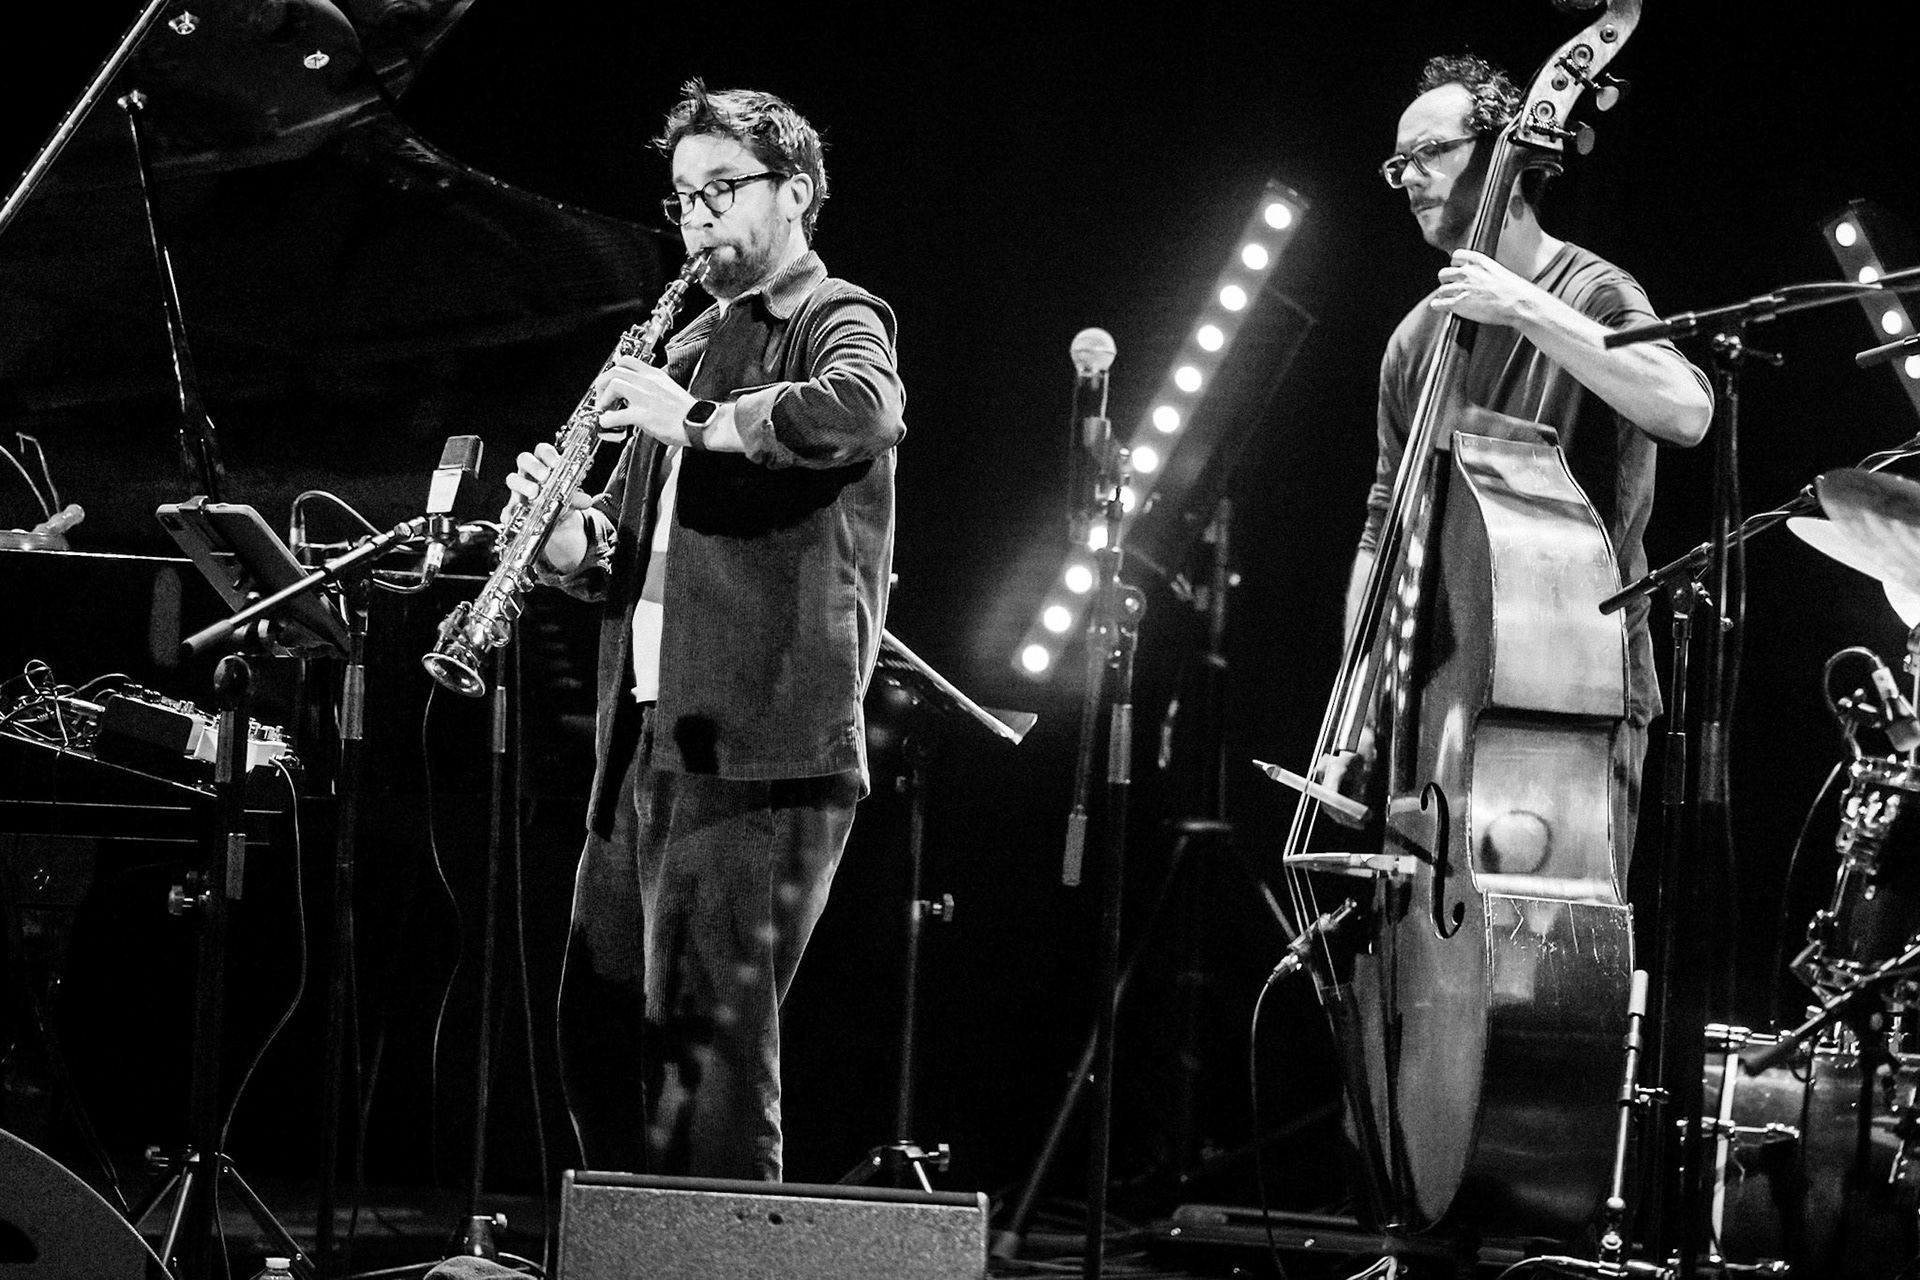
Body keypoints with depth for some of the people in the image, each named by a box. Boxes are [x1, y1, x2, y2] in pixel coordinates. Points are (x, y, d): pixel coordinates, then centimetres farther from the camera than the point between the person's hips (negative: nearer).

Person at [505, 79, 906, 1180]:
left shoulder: (837, 322, -1)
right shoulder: (692, 350, 23)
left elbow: (862, 408, -27)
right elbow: (624, 552, 22)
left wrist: (699, 422, -26)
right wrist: (574, 540, 1)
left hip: (757, 748, -9)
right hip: (648, 745, 9)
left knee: (708, 1043, -11)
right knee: (600, 1040, 11)